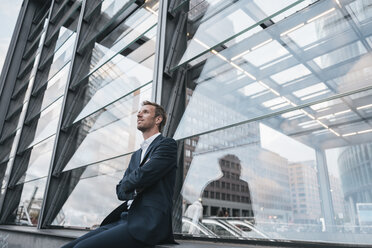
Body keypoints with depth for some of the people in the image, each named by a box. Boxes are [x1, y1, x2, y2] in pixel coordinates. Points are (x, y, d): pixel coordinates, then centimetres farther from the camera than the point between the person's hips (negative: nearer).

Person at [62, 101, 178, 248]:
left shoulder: (167, 144, 0)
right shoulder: (136, 155, 26)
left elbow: (142, 176, -14)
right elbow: (120, 191, 18)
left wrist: (126, 184, 7)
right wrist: (135, 188, -4)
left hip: (147, 224, -7)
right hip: (125, 218, 8)